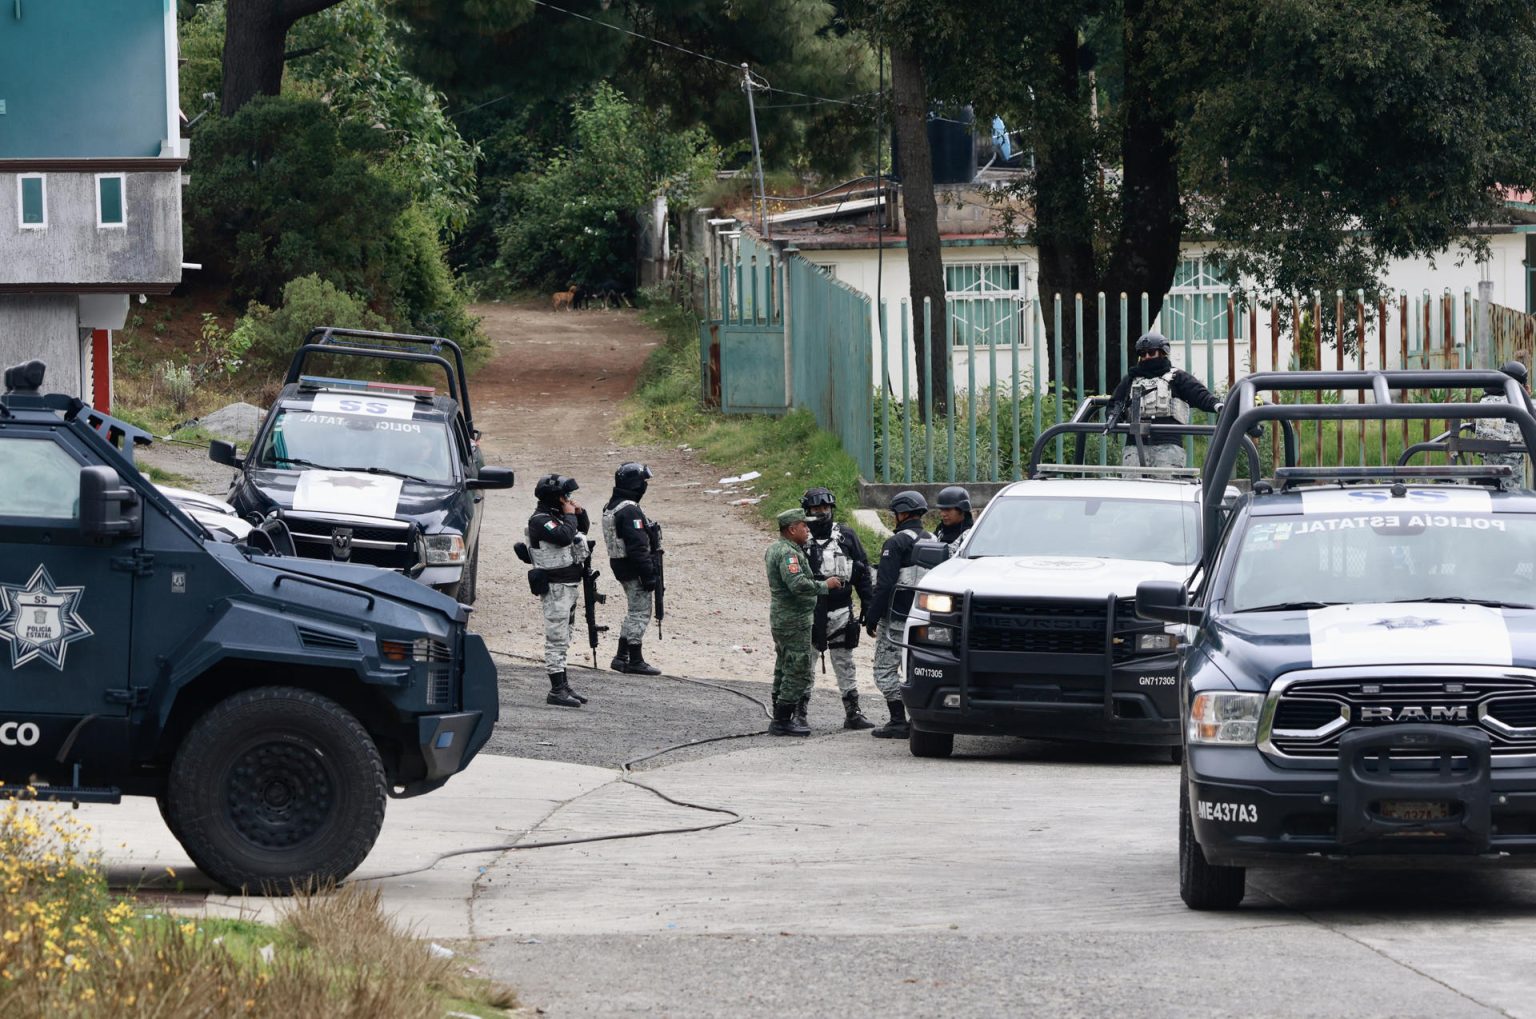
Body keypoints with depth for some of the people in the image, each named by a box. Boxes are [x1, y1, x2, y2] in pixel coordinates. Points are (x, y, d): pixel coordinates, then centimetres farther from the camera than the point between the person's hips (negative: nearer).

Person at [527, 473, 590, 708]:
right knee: (556, 639, -10)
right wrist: (570, 516, -14)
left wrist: (580, 514, 7)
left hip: (571, 585, 10)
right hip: (556, 587, -10)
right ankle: (557, 690, -11)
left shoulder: (559, 515, 13)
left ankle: (563, 686, 22)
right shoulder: (540, 520, -15)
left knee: (562, 640, 15)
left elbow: (583, 529, 26)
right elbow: (564, 537, -29)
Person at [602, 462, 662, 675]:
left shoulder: (611, 507, 11)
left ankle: (621, 658, 20)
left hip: (621, 567, 10)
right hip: (634, 569, -10)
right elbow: (638, 547, -24)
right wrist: (649, 575, -20)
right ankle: (636, 661, 0)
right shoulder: (630, 511, -21)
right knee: (640, 613, -3)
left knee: (635, 612, 18)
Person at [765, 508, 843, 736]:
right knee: (798, 673, -7)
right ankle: (782, 722, -6)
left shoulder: (774, 549, 12)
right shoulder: (788, 553, -20)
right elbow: (798, 584, -30)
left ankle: (780, 720, 21)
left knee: (784, 670, 16)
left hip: (780, 620, 11)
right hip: (794, 621, -11)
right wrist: (825, 585, -18)